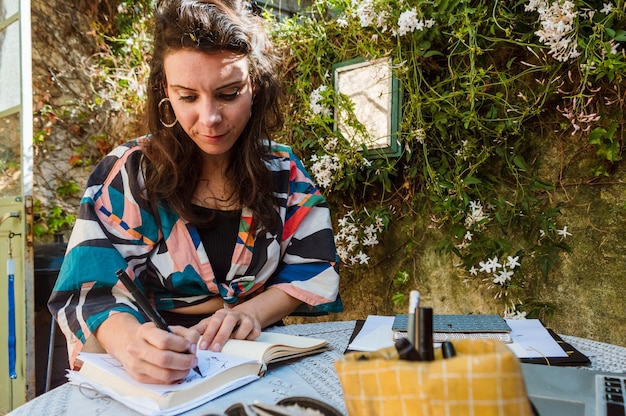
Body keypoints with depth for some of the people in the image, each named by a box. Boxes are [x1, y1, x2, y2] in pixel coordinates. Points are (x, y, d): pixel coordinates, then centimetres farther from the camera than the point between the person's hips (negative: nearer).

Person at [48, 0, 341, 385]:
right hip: (149, 373, 1)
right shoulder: (127, 173, -5)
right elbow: (91, 289, -10)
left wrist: (252, 311, -17)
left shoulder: (284, 171, 1)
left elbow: (314, 270, 2)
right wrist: (128, 338, -33)